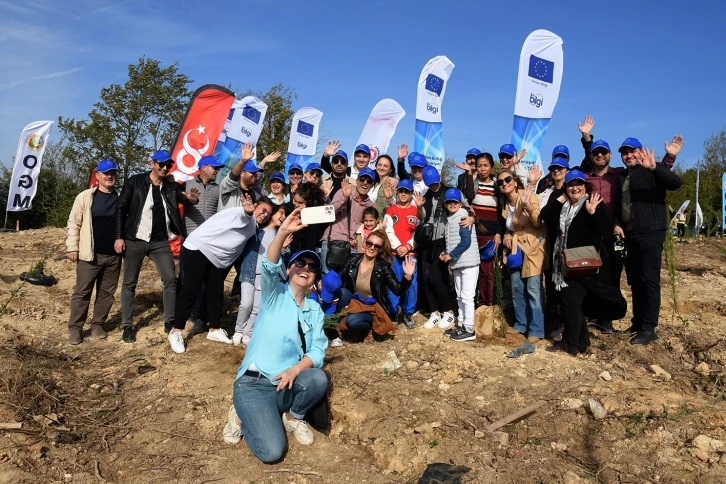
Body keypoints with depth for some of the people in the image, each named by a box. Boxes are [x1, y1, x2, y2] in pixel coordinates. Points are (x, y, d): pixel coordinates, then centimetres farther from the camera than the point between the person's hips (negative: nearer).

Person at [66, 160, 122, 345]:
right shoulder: (85, 197, -2)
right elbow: (73, 223, -1)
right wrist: (72, 247, -5)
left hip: (114, 255, 3)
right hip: (89, 255, -3)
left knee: (106, 293, 10)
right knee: (82, 292, 3)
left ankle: (97, 325, 22)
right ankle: (74, 328, 12)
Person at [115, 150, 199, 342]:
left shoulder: (172, 187, 4)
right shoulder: (135, 182, -4)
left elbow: (184, 197, -13)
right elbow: (121, 209, -4)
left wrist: (192, 198, -38)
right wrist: (119, 236, -10)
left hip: (160, 241, 3)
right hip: (135, 240, -2)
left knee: (170, 279, -1)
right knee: (129, 283, 5)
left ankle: (170, 321, 12)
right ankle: (127, 326, 15)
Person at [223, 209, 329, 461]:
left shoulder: (315, 310, 11)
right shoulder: (275, 294, 1)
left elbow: (317, 351, -1)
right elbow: (269, 266, -21)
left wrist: (296, 369, -21)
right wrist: (283, 232, -37)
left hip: (289, 380, 4)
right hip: (254, 381, -4)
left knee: (319, 379, -31)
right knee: (271, 451, -22)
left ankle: (293, 417, 1)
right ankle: (243, 414, 9)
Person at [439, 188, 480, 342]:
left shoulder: (463, 218, -12)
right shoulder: (450, 219, 14)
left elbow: (466, 242, -19)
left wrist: (451, 255, -14)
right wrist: (446, 253, 3)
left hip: (468, 262, -9)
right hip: (457, 263, 9)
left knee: (467, 296, -7)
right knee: (460, 296, 15)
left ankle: (469, 330, -2)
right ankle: (461, 325, 24)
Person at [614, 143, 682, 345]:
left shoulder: (651, 172, -2)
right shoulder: (621, 177, 18)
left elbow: (675, 183, -20)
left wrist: (654, 167, -35)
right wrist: (616, 224, 3)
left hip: (650, 233, -7)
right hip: (629, 235, 7)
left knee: (649, 280, -10)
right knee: (635, 281, 11)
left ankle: (648, 329, -9)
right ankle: (638, 323, 21)